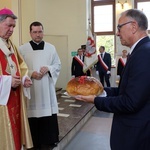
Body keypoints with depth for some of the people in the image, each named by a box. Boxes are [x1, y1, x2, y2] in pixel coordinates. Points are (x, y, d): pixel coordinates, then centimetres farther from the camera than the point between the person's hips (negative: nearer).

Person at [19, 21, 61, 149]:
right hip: (30, 88, -2)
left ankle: (49, 140, 22)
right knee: (33, 114, 1)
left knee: (48, 113, 5)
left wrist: (48, 68, -10)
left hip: (47, 87, 2)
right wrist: (31, 73, -15)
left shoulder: (51, 48, 7)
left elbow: (58, 65, 9)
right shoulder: (22, 49, 0)